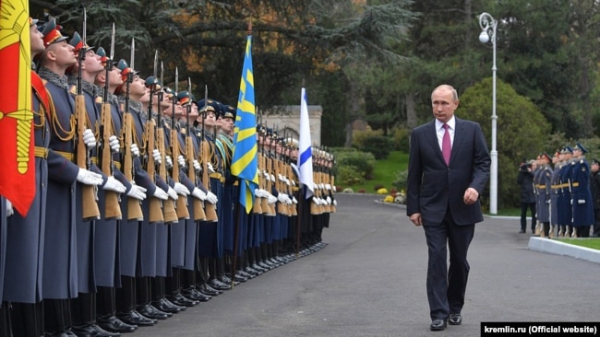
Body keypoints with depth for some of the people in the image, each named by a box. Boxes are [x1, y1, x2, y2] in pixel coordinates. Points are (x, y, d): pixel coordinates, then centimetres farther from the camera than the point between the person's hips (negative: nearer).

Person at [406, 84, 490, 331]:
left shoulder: (472, 130, 2)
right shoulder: (420, 134, 2)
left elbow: (483, 163, -1)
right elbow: (414, 174, 4)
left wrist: (475, 186, -19)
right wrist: (413, 207, 0)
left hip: (463, 206, 1)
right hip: (433, 208, -1)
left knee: (459, 260, 9)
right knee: (437, 259, -7)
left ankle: (455, 308, 25)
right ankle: (438, 313, -5)